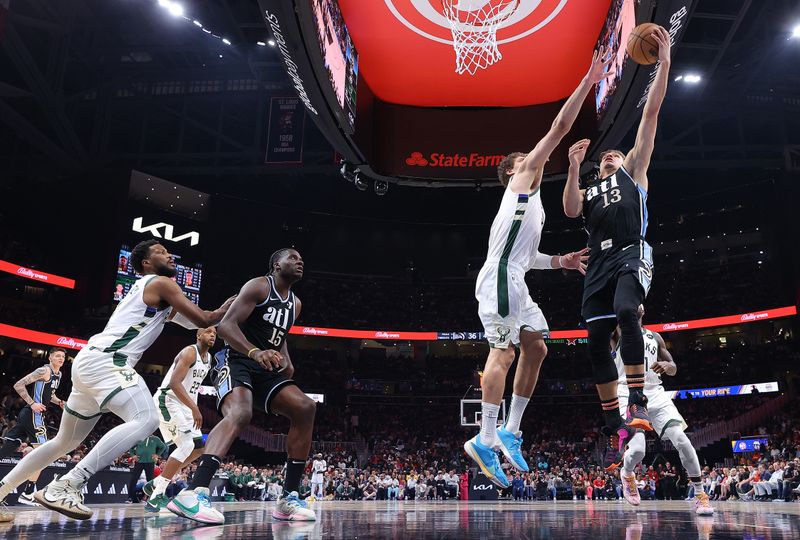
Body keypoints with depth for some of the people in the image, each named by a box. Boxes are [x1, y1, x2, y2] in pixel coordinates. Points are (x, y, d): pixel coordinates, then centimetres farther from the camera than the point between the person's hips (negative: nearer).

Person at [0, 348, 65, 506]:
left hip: (26, 415, 9)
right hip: (33, 415, -9)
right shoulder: (44, 370, -10)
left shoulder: (58, 374, 19)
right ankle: (27, 494, -5)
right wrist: (32, 403, -19)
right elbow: (19, 385, -14)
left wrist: (59, 402, 16)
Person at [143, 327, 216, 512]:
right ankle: (155, 498, -15)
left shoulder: (209, 358, 11)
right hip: (167, 401, -10)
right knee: (186, 446, -20)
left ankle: (155, 485, 15)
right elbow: (174, 382, -29)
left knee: (198, 449, 8)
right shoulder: (189, 352, -17)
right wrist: (194, 408, -35)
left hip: (185, 405, 10)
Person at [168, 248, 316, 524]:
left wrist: (286, 361, 6)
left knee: (305, 408, -10)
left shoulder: (295, 304, 17)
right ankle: (193, 494, -44)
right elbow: (226, 325, -17)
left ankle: (289, 499, -7)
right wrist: (255, 352, -34)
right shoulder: (259, 286, -7)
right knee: (239, 414, -35)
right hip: (238, 362, -8)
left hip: (267, 369, 8)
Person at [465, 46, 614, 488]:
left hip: (515, 283, 10)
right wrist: (587, 82, 2)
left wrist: (560, 261, 20)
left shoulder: (533, 202, 31)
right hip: (499, 280, -10)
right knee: (503, 351, -14)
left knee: (535, 348, 8)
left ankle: (510, 433, 11)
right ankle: (486, 439, -13)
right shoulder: (521, 181, 6)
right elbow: (559, 128, -1)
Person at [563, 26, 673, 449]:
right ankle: (615, 424, 3)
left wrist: (664, 64, 4)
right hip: (599, 263, 5)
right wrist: (574, 169, -5)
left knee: (626, 312, -31)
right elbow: (569, 211, 3)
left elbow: (650, 114, 10)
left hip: (631, 255, -4)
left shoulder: (633, 170, 19)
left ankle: (638, 403, -27)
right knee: (596, 342, -4)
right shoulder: (588, 191, 27)